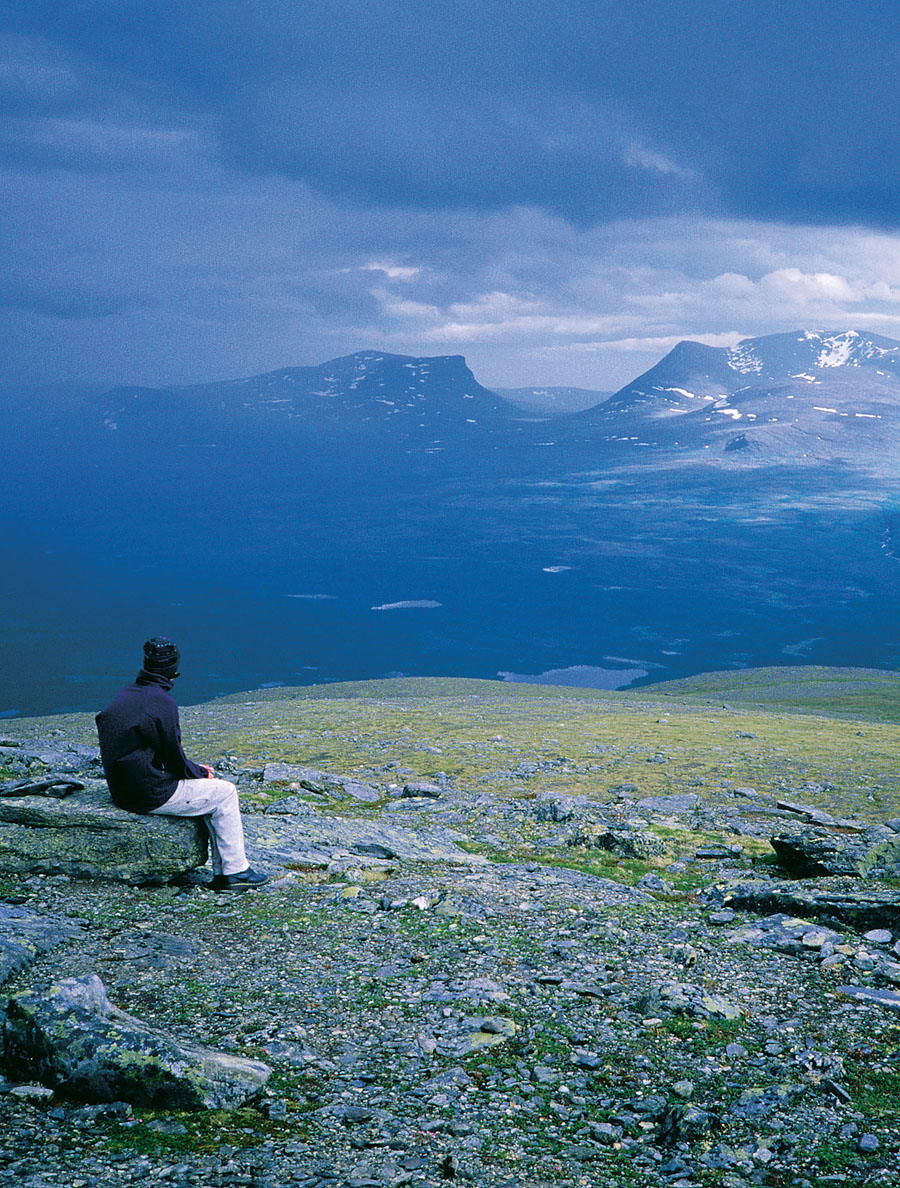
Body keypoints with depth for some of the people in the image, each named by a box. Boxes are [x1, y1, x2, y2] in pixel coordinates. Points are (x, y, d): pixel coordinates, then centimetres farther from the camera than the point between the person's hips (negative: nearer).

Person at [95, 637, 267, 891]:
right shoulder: (163, 703, -18)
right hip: (151, 795, -9)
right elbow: (174, 758, -13)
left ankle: (221, 871, 21)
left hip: (121, 791, 9)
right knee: (225, 793, 6)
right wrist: (199, 772, 8)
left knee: (209, 785, 22)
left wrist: (196, 769, 13)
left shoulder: (123, 695, 9)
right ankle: (234, 871, 11)